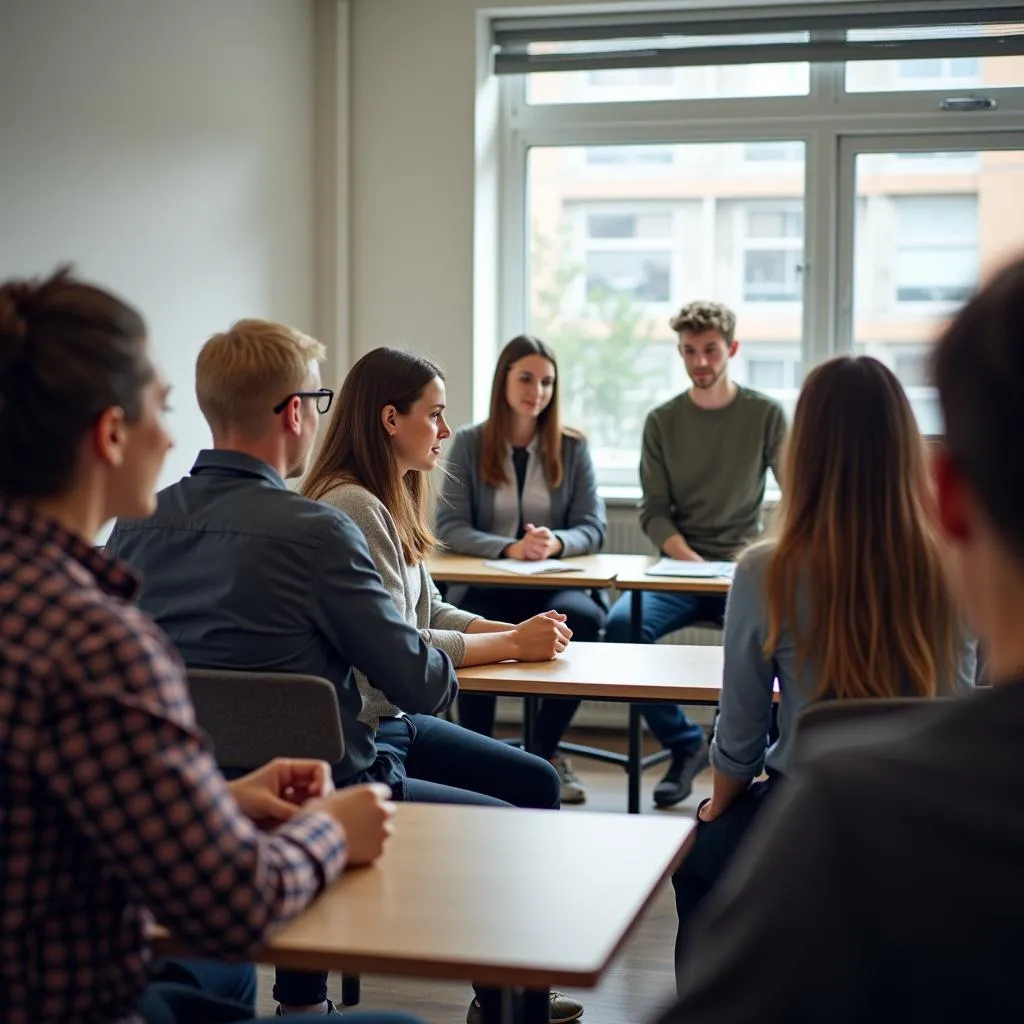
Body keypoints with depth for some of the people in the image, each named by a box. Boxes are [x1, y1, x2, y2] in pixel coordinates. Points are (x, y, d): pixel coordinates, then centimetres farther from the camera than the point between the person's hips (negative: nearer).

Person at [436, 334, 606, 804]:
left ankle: (546, 752, -10)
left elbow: (593, 528, 3)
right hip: (483, 585, -2)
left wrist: (555, 542, -22)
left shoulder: (572, 448, 10)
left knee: (583, 617, -33)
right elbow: (449, 528, -4)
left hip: (554, 585, 2)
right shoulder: (468, 443, 5)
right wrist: (510, 548, -22)